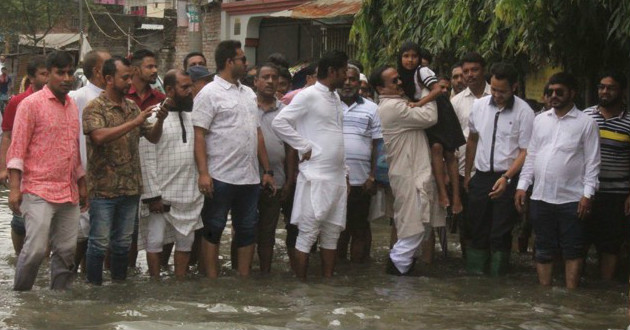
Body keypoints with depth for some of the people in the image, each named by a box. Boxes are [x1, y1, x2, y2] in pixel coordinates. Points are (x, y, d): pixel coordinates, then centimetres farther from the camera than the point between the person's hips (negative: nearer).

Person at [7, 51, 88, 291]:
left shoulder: (72, 106, 15)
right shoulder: (31, 104, -5)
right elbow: (17, 149, -8)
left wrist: (82, 185, 21)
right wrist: (15, 188, -15)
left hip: (69, 193, 6)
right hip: (39, 191, -6)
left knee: (66, 251, 6)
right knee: (36, 249, -11)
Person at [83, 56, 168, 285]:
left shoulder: (132, 107, 12)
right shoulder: (95, 108, -8)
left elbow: (153, 138, 14)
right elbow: (99, 136, -26)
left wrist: (160, 120, -7)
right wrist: (134, 122, -26)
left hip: (130, 188, 6)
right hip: (103, 189, -6)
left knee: (123, 243, 13)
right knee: (100, 243, 0)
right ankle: (95, 287, 8)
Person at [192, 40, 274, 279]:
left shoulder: (249, 94, 16)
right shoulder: (210, 94, -7)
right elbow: (199, 135, -13)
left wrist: (267, 170, 13)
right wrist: (203, 173, -22)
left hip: (250, 178, 7)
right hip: (221, 178, -7)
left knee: (247, 230, 11)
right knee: (213, 230, 2)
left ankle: (244, 277, 19)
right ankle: (212, 280, 6)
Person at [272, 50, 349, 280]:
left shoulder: (335, 98, 16)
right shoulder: (308, 96, -9)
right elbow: (279, 123, -14)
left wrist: (345, 174, 16)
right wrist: (305, 147, -13)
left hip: (337, 176, 8)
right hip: (315, 176, -8)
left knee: (332, 233, 10)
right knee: (308, 234, -5)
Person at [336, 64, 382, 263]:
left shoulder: (371, 109, 8)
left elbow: (376, 144, 6)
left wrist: (373, 176, -1)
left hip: (361, 179, 0)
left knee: (360, 227, 6)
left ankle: (359, 262, 14)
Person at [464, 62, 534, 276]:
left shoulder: (524, 112, -10)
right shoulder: (479, 106, 4)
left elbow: (526, 151, -10)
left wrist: (506, 178, -20)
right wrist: (467, 174, 18)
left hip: (507, 179, -4)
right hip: (481, 176, 4)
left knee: (501, 234, 1)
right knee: (477, 230, 9)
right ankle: (473, 276, 16)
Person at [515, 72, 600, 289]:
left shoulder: (586, 123, -1)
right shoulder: (540, 120, 12)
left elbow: (592, 162, -4)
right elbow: (531, 156, 15)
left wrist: (588, 194, -11)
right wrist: (522, 186, 6)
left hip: (571, 199, -4)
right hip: (541, 197, 5)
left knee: (572, 250, 1)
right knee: (544, 250, 10)